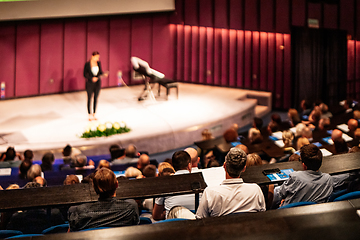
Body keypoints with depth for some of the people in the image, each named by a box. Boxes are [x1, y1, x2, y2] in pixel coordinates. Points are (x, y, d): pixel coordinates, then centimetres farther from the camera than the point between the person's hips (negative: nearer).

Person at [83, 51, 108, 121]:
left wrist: (104, 74, -14)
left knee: (96, 98, 10)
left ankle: (94, 114, 20)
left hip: (97, 83, 4)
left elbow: (100, 72, 7)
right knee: (89, 99, 5)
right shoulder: (87, 64, -13)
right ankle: (90, 115, 16)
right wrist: (91, 78, -22)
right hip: (90, 84, -4)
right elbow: (85, 74, -9)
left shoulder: (98, 63, 0)